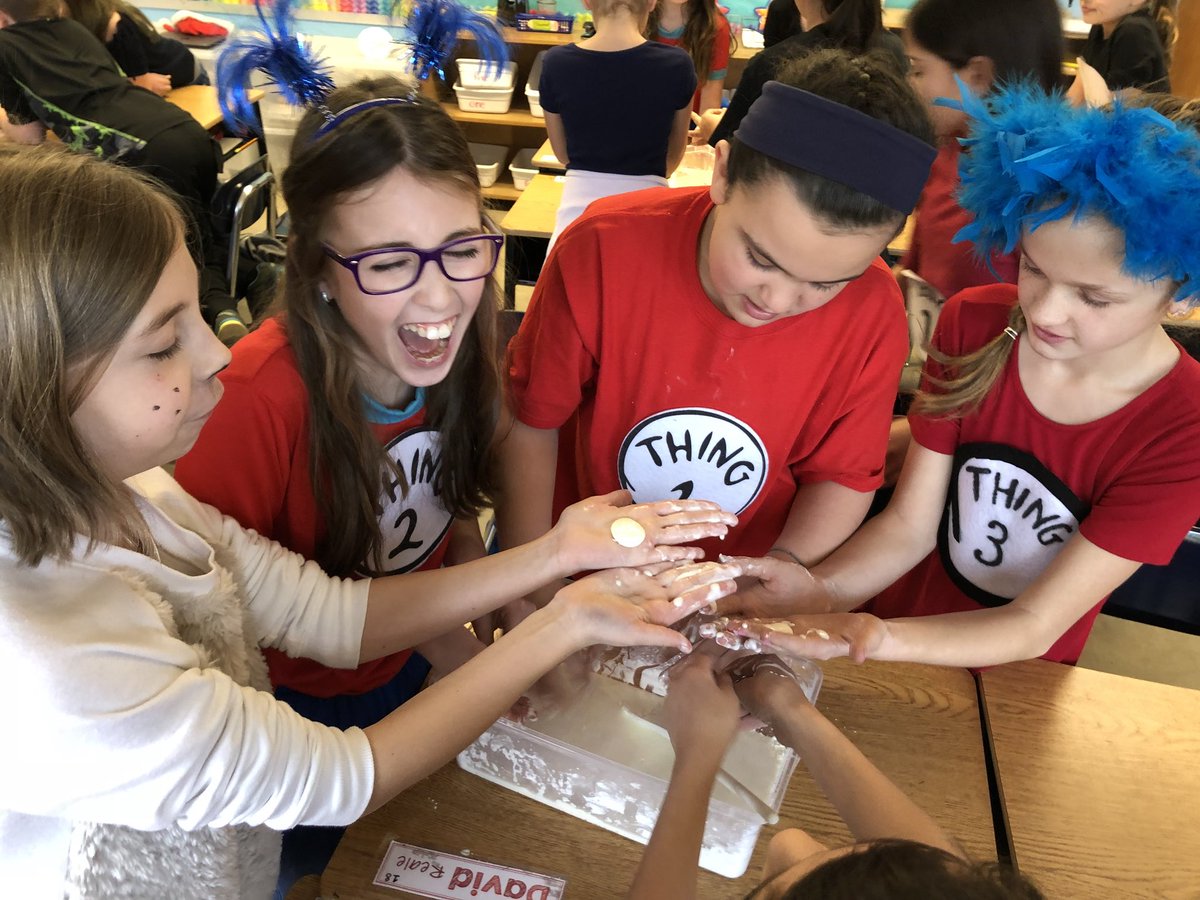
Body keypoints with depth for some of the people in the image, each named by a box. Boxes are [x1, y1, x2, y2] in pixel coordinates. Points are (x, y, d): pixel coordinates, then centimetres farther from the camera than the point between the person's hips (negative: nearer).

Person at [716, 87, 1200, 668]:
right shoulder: (971, 325, -10)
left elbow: (1035, 626, -20)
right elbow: (909, 524, -10)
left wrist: (878, 638, -39)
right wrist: (819, 590, -30)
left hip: (1011, 695, -3)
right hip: (892, 621, 3)